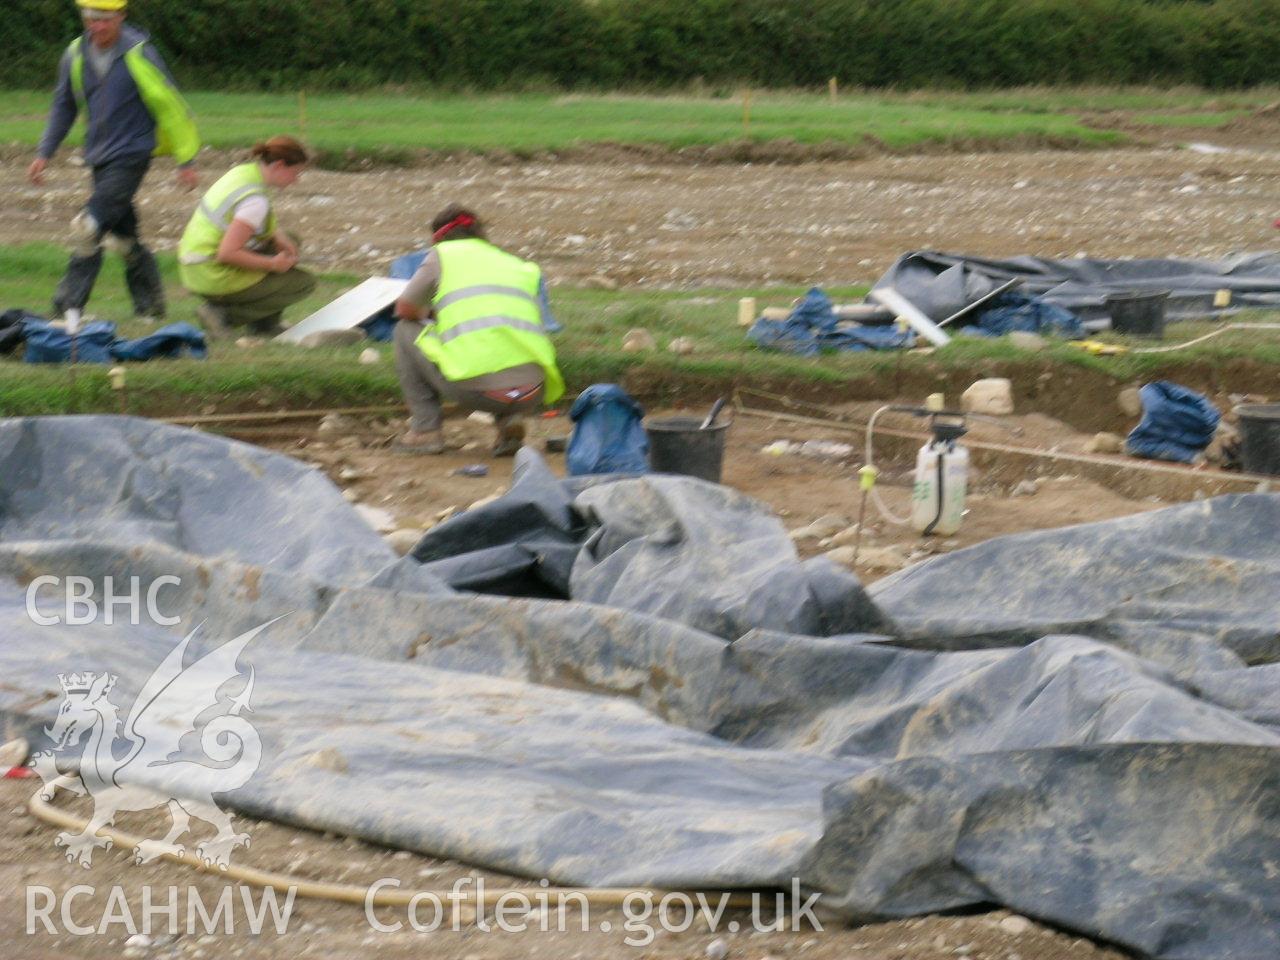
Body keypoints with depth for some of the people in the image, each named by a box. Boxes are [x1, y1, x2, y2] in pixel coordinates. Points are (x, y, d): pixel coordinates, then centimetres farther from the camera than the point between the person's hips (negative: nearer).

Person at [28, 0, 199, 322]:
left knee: (88, 228, -17)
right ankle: (150, 307, 21)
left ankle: (67, 308, -14)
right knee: (122, 237, 10)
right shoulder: (76, 55, 3)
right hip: (100, 157, 6)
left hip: (132, 154, -6)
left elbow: (170, 106, -6)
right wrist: (44, 153, 13)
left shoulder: (139, 55, -13)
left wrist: (186, 161, -3)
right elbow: (64, 106, 17)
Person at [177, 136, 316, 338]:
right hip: (217, 279, -9)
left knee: (290, 242, 21)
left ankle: (265, 323, 17)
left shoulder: (243, 171, 3)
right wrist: (273, 264, -15)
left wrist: (279, 236, 7)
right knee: (305, 283, 2)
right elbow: (228, 253, -28)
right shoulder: (256, 200, -25)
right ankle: (223, 314, -5)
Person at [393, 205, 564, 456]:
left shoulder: (442, 254, 15)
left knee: (406, 331, 23)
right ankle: (510, 420, 11)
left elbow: (406, 310, 16)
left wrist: (432, 316, 39)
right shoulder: (523, 268, 25)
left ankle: (425, 431, 17)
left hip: (472, 388, -3)